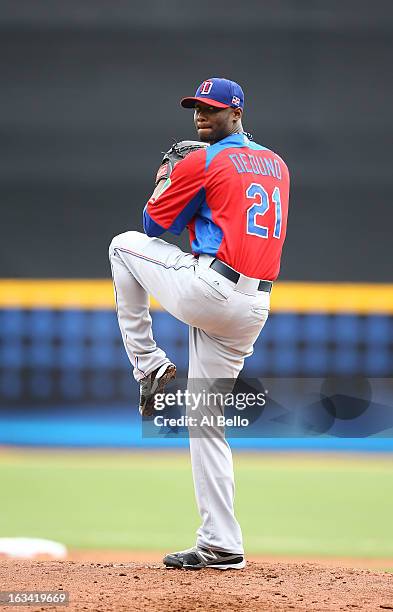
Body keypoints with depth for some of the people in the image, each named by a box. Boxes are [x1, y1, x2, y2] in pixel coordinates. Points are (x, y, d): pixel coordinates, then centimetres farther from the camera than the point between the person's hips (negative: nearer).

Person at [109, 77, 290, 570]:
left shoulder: (202, 162, -5)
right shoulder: (277, 165, 18)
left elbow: (155, 224, 5)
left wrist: (164, 178, 22)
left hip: (209, 290, -7)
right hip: (254, 310, 7)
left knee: (125, 245, 17)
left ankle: (149, 365, 13)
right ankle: (220, 546, 7)